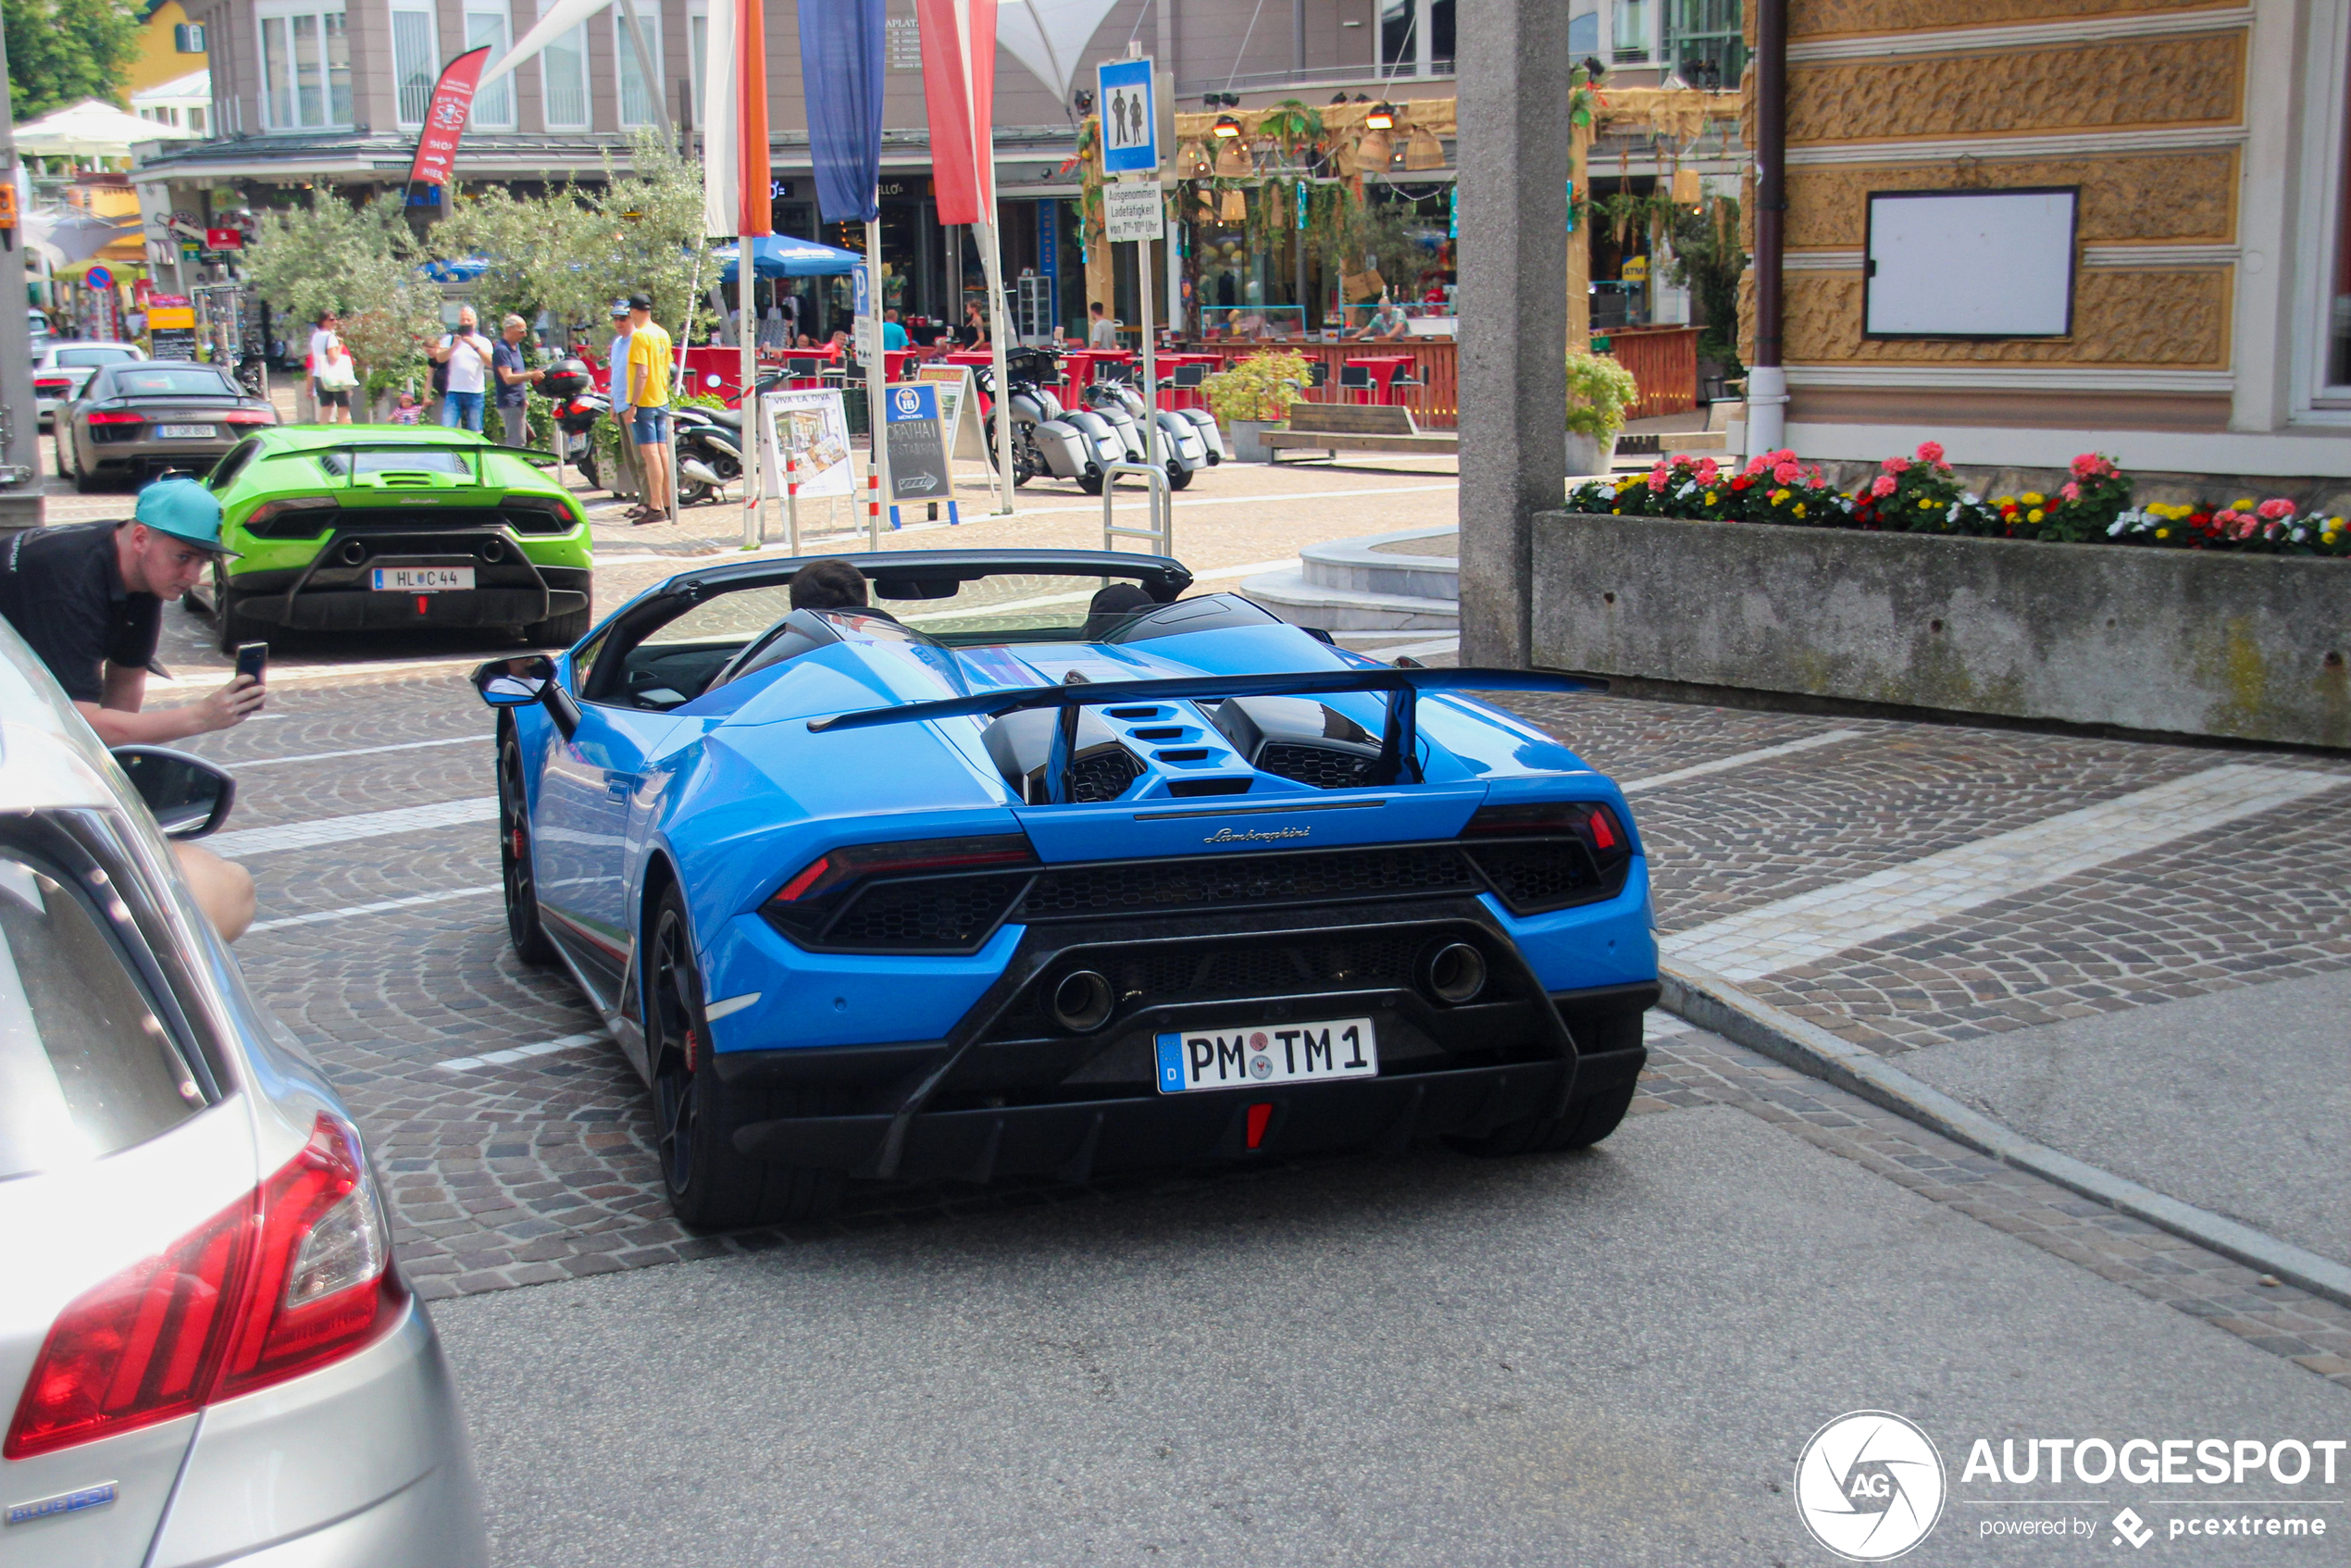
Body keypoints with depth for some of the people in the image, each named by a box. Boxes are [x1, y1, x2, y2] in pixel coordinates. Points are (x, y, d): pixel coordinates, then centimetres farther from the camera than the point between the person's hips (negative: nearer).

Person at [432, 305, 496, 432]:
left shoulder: (483, 342, 9)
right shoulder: (450, 339, 11)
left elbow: (491, 363, -7)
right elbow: (440, 358, -4)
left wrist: (475, 346, -17)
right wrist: (454, 345, -18)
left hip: (475, 394, 0)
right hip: (453, 392, 0)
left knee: (475, 433, 1)